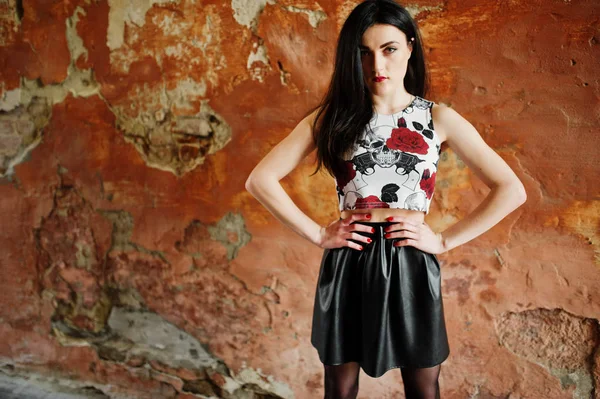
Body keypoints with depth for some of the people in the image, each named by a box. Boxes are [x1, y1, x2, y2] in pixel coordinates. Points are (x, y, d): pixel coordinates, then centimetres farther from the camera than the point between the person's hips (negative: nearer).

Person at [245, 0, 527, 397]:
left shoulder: (439, 119, -1)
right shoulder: (332, 119, 1)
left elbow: (511, 191, -2)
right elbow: (260, 180, -3)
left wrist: (444, 241, -7)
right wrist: (317, 235, -7)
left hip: (412, 266, 0)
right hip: (347, 266, 1)